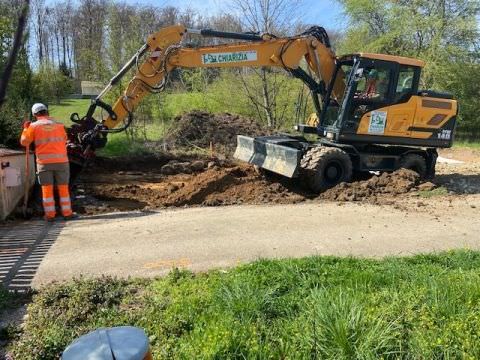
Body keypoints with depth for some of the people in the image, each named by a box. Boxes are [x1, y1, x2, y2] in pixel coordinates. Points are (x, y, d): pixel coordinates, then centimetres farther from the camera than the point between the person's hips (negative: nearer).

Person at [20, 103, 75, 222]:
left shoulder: (34, 126, 1)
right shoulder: (59, 125, 6)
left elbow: (24, 142, 6)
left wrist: (26, 128, 18)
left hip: (44, 162, -1)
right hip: (61, 160, 1)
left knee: (47, 188, 6)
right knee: (63, 188, 7)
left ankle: (50, 214, 8)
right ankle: (67, 213, 10)